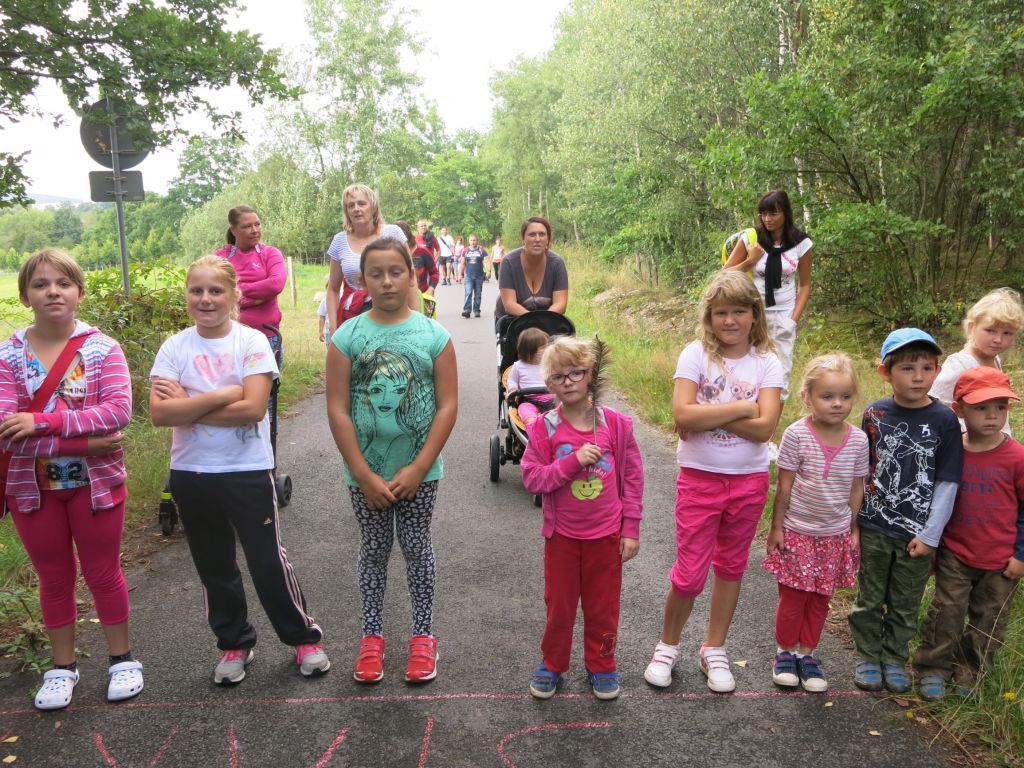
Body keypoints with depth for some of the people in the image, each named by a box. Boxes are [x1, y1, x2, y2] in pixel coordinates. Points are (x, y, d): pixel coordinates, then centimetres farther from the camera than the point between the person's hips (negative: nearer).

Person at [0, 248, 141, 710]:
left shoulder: (103, 348, -8)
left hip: (95, 482, -1)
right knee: (54, 580, 16)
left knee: (103, 574, 12)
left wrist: (42, 422, -25)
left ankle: (122, 659, 29)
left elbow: (119, 410, -20)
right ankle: (62, 668, 32)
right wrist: (84, 442, -23)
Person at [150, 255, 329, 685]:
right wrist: (221, 396, -19)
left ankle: (303, 637, 25)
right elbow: (159, 413, -12)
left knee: (269, 562, 6)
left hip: (248, 471, -3)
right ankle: (234, 643, 35)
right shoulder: (174, 348, -1)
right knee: (214, 567, 16)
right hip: (191, 474, 3)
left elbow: (253, 408, -19)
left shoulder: (252, 342, -8)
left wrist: (188, 404, -14)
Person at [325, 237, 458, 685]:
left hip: (419, 470, 0)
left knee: (416, 548, 12)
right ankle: (372, 636, 30)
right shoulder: (347, 337, -5)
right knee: (373, 550, 14)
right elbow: (337, 410, -7)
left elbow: (448, 406, -7)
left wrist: (417, 469, -12)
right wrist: (365, 476, -11)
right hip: (366, 472, 1)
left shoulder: (434, 335, -5)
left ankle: (423, 636, 27)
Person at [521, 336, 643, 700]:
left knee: (603, 606, 14)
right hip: (562, 534, 0)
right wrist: (573, 461, -25)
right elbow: (532, 478, -12)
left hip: (607, 534, 1)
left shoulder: (615, 423, -8)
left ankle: (601, 666, 35)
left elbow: (633, 477, -2)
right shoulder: (544, 428, -9)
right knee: (559, 605, 14)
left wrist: (631, 530, -2)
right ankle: (552, 664, 35)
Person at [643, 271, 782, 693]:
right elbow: (683, 414, -21)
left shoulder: (767, 363, -3)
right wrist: (742, 407, -17)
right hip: (698, 478, -2)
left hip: (749, 480, 2)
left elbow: (765, 427, -15)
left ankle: (714, 650, 34)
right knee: (689, 575, 0)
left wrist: (706, 418, -20)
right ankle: (667, 646, 26)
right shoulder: (695, 354, -8)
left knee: (730, 567, 16)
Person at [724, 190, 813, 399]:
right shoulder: (750, 238, -6)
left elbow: (804, 285, 5)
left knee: (780, 374, 3)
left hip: (783, 316, 1)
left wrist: (794, 320, -4)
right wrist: (751, 261, -16)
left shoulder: (801, 243, -3)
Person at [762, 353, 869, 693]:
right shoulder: (796, 435, -16)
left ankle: (807, 655, 31)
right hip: (797, 532, -3)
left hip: (835, 535, 3)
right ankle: (785, 653, 27)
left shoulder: (858, 440, -6)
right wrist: (776, 527, -6)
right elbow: (784, 486, -10)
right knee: (792, 597, 7)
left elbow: (857, 488, 4)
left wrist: (854, 530, 7)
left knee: (820, 600, 14)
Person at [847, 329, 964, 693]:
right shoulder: (874, 414, -3)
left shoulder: (944, 421, -8)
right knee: (870, 601, 13)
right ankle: (868, 656, 30)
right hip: (873, 528, 1)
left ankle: (894, 659, 32)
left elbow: (947, 484, -6)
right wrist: (853, 518, 6)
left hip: (917, 534, -1)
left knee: (905, 607, 14)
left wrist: (930, 534, -8)